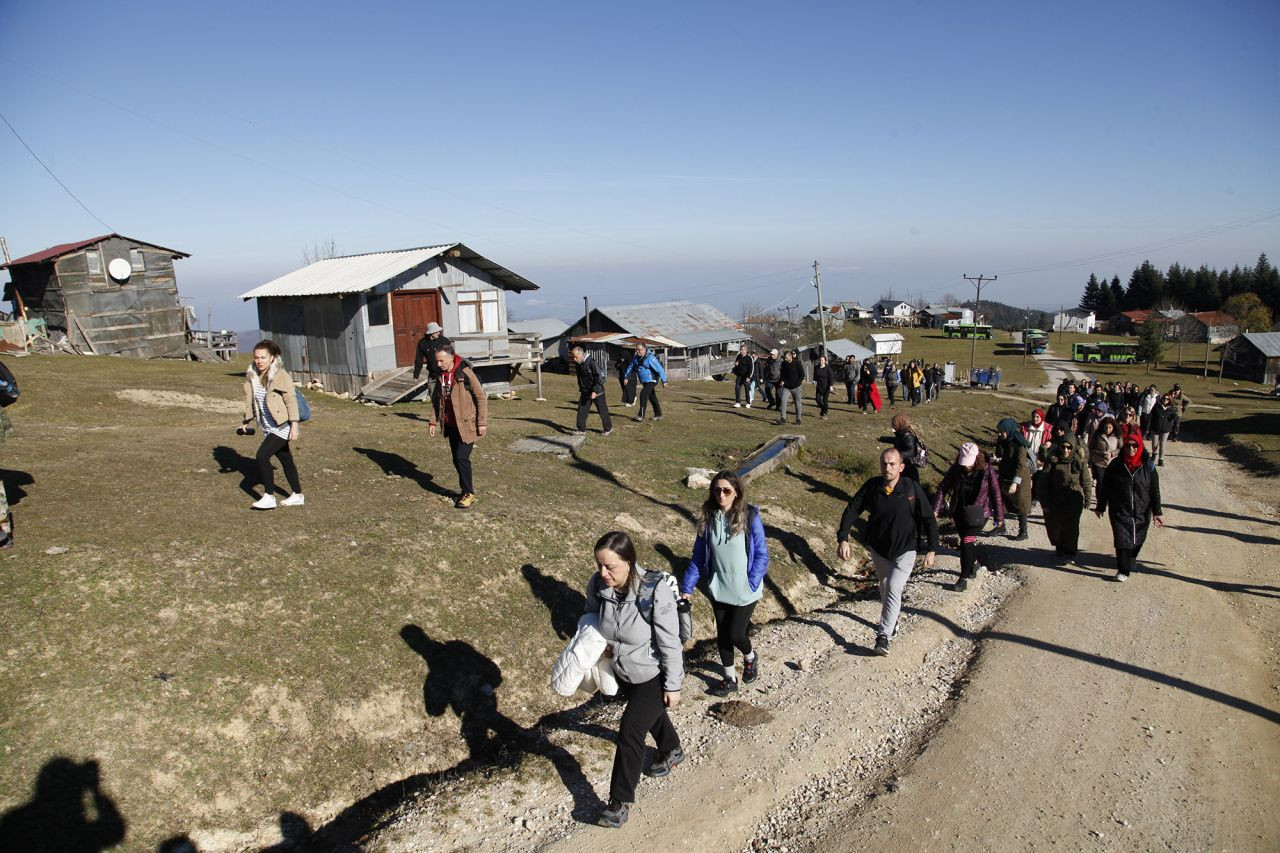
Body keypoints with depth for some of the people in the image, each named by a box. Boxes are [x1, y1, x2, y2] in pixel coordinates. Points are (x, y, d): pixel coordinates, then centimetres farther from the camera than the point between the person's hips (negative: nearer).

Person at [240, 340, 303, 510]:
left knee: (262, 455, -16)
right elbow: (250, 401, 17)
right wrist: (246, 422, 20)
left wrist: (294, 425, -21)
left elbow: (291, 400, -17)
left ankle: (269, 497, -6)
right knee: (286, 461, 15)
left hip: (282, 427, -7)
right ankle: (297, 496, 27)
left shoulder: (280, 375, -15)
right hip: (268, 427, 7)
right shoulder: (252, 376, 6)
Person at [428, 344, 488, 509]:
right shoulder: (440, 375, 4)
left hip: (467, 424, -7)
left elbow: (481, 398, -12)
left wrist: (482, 422, -13)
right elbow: (436, 399, 16)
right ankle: (466, 486, 28)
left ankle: (468, 493, 1)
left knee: (462, 457, -11)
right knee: (456, 458, 11)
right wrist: (433, 421, 10)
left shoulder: (465, 373, -16)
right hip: (451, 425, 7)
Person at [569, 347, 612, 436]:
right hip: (585, 392, 7)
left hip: (597, 392, -7)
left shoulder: (591, 362, -20)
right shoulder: (579, 364, 3)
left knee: (603, 411, 6)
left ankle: (608, 429, 20)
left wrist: (595, 391, -25)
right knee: (581, 410, 1)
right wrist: (580, 389, 19)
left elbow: (600, 377, -21)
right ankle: (581, 429, 8)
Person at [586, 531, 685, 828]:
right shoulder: (597, 585, -21)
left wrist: (673, 685, -16)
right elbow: (590, 617, 2)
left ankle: (621, 801, 14)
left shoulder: (655, 591, -36)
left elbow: (670, 642, -25)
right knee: (650, 714, 28)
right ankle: (672, 751, 59)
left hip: (655, 674, -6)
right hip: (623, 670, 6)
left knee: (630, 729, -7)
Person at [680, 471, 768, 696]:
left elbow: (761, 555, -10)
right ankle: (730, 679, 34)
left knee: (735, 634, 2)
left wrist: (751, 585, -17)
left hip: (744, 591, -3)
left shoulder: (750, 517, -15)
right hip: (718, 590, 4)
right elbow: (698, 555, 1)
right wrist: (686, 587, -2)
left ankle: (750, 657, 37)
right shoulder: (708, 518, -5)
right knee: (722, 634, 13)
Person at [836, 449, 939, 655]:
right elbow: (852, 511, -10)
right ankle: (891, 620, 45)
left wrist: (932, 549, -14)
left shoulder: (912, 488, -18)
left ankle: (883, 636, -11)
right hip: (878, 549, 4)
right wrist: (843, 539, -22)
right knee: (885, 588, 21)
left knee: (893, 589, -18)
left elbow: (929, 519, -10)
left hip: (904, 551, -4)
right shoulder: (872, 486, -12)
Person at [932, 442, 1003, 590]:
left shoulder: (987, 471, -14)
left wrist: (999, 517, 2)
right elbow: (943, 488, -5)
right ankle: (973, 564, 45)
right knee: (969, 542, 17)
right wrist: (936, 510, -13)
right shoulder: (956, 469, -9)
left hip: (979, 514, -3)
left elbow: (996, 494, -5)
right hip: (960, 513, 3)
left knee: (967, 542, -13)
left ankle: (964, 578, -3)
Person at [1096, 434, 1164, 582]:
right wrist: (1100, 507, 4)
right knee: (1122, 540, -6)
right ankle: (1123, 570, 6)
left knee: (1137, 540, 15)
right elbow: (1105, 487, 0)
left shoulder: (1148, 467, -5)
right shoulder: (1115, 465, -7)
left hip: (1141, 512, 2)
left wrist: (1157, 512, -2)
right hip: (1120, 511, -2)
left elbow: (1155, 491, -1)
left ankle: (1131, 560, 42)